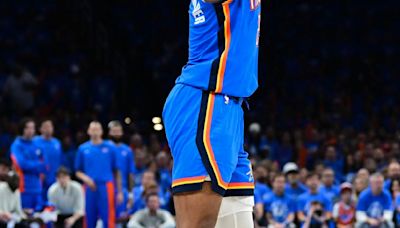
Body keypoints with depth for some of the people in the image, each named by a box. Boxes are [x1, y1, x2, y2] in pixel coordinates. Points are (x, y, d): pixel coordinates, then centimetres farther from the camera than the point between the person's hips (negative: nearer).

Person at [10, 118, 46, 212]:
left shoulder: (36, 146, 12)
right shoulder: (17, 145, -7)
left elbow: (42, 166, 16)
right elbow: (23, 164, -18)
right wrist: (39, 166, -7)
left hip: (37, 187, 6)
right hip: (25, 187, -6)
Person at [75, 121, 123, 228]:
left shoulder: (110, 148, 5)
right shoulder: (83, 149, 9)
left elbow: (116, 172, 6)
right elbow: (78, 171, 12)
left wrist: (120, 192, 2)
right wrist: (85, 178, -8)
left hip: (106, 187, -2)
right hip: (90, 188, 2)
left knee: (108, 219, -7)